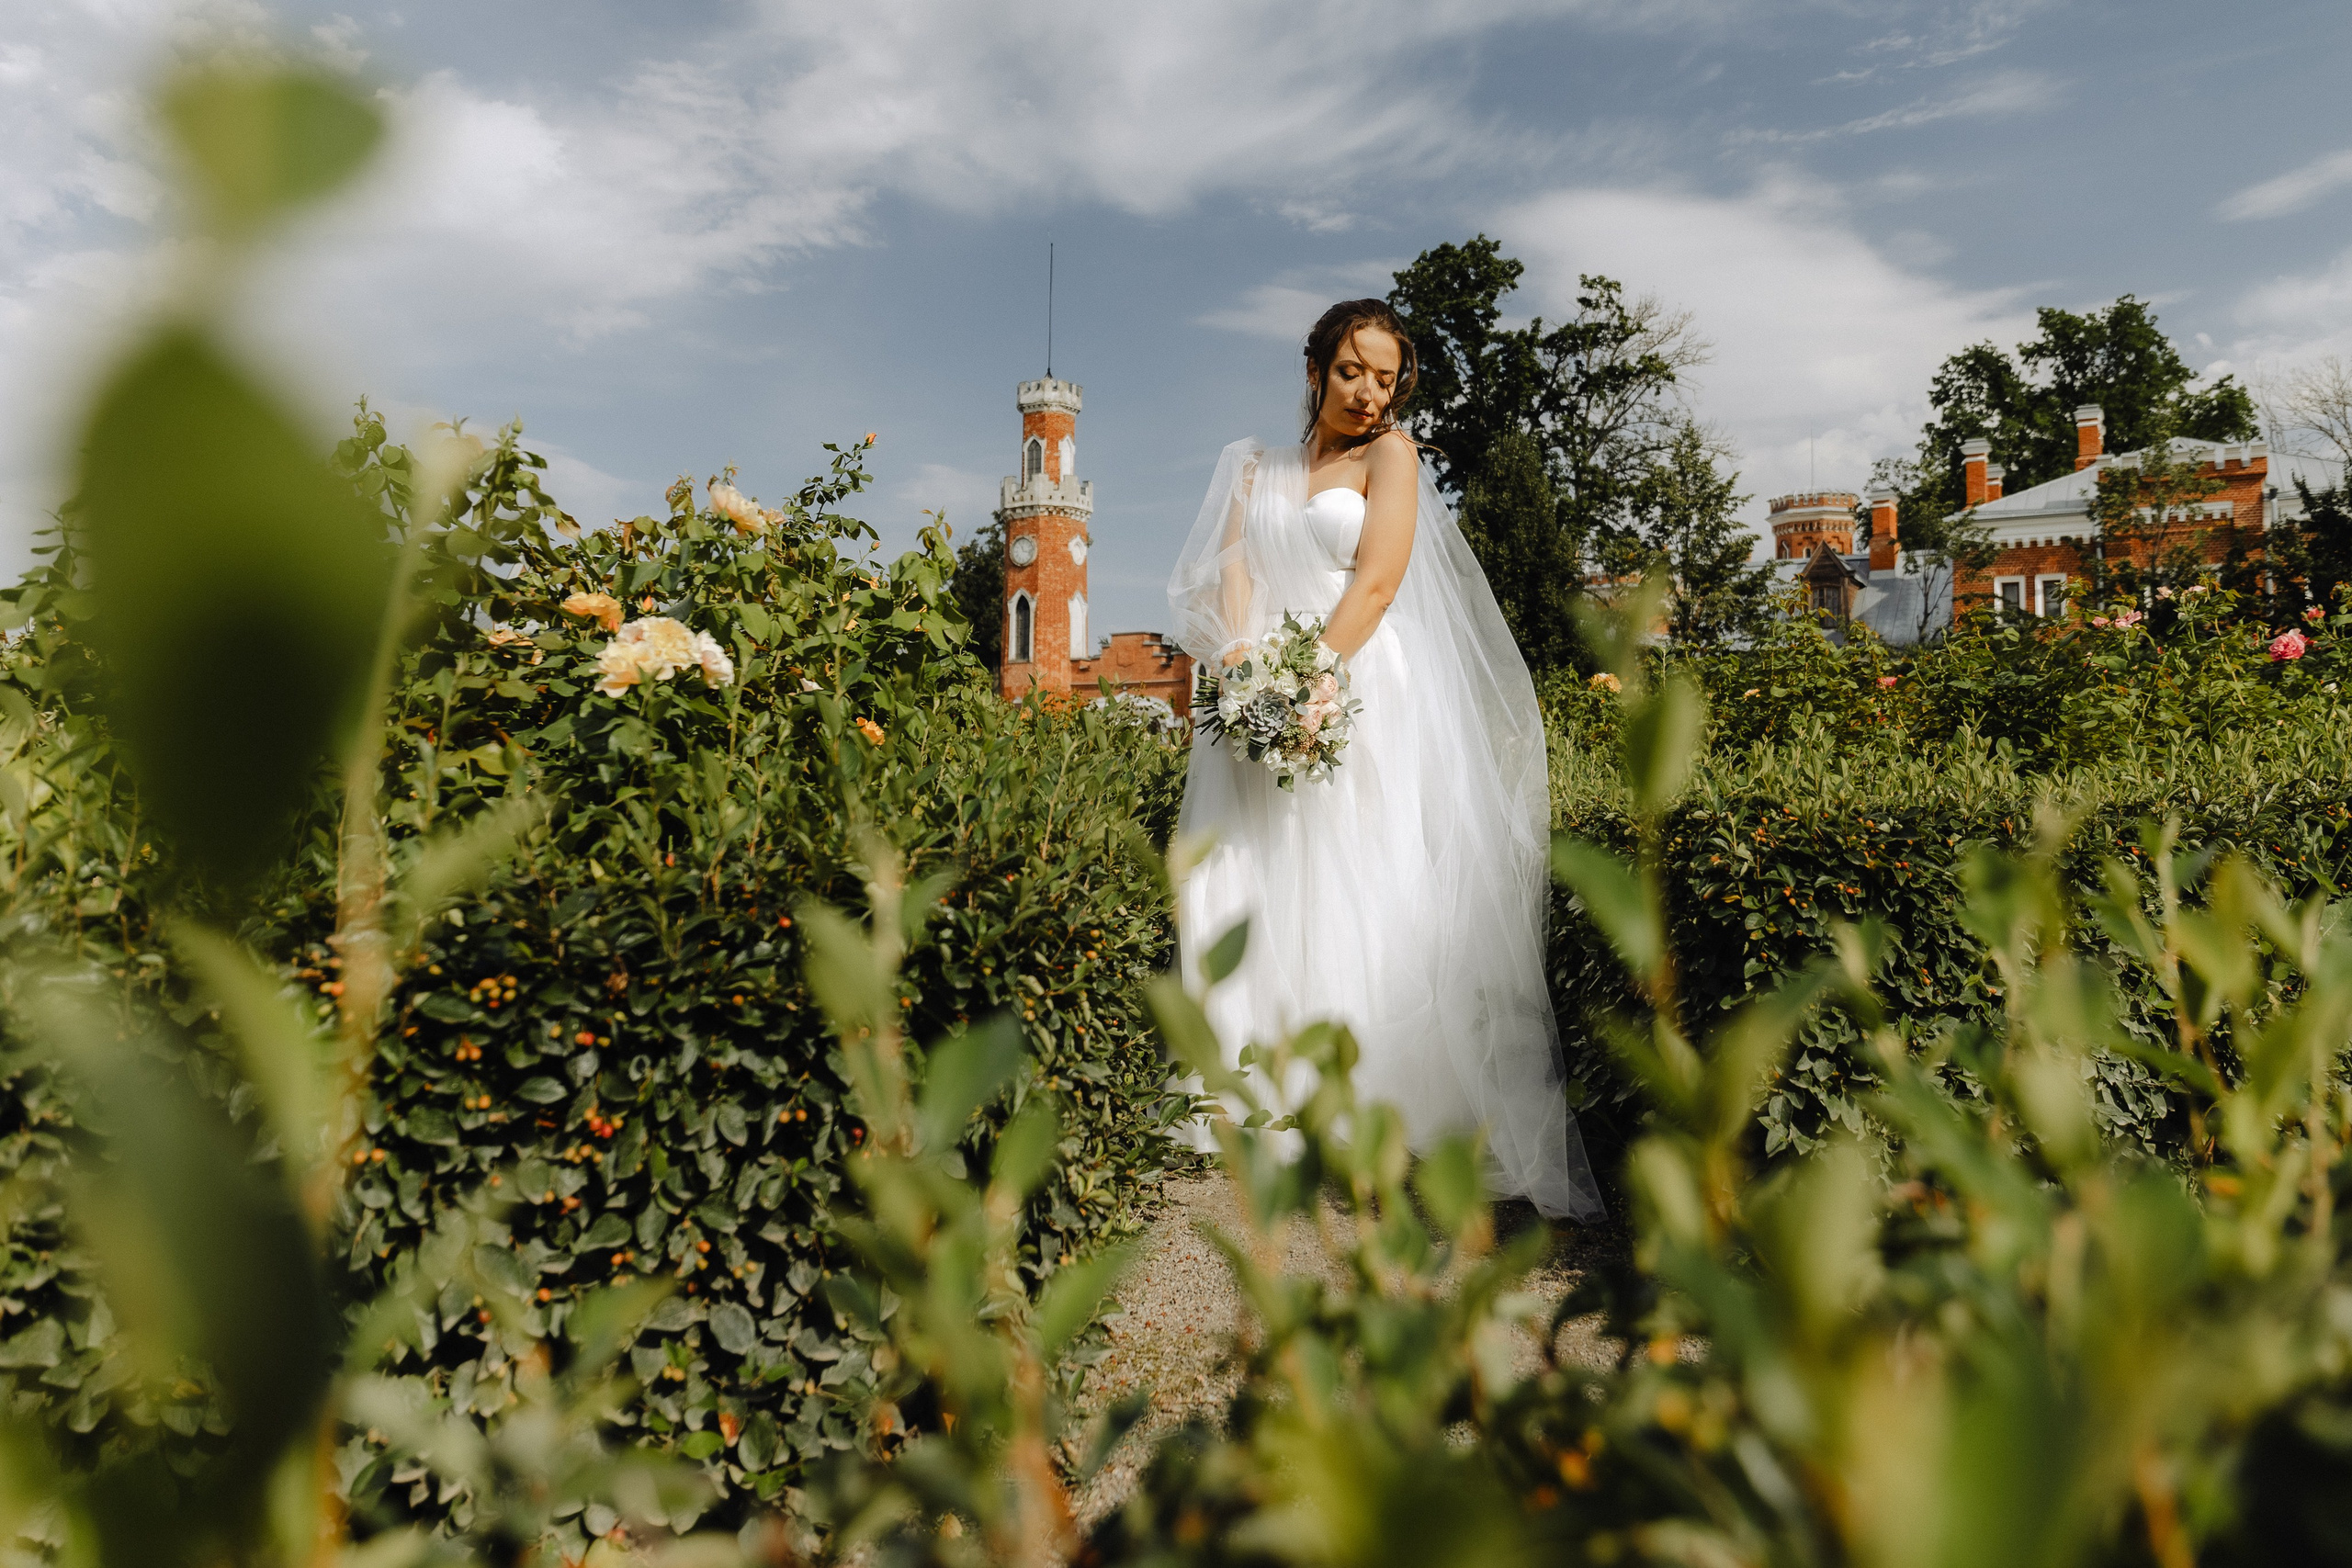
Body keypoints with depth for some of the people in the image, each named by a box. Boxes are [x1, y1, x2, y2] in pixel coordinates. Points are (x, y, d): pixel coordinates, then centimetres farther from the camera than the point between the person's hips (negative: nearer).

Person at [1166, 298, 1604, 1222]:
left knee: (1357, 896, -8)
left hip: (1360, 693, -3)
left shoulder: (1390, 454, 8)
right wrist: (1244, 671, -13)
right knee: (1247, 890, -3)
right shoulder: (1257, 469, 20)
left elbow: (1378, 582, -5)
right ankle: (1260, 1102, 3)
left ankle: (1372, 1108, -2)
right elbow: (1231, 573, 6)